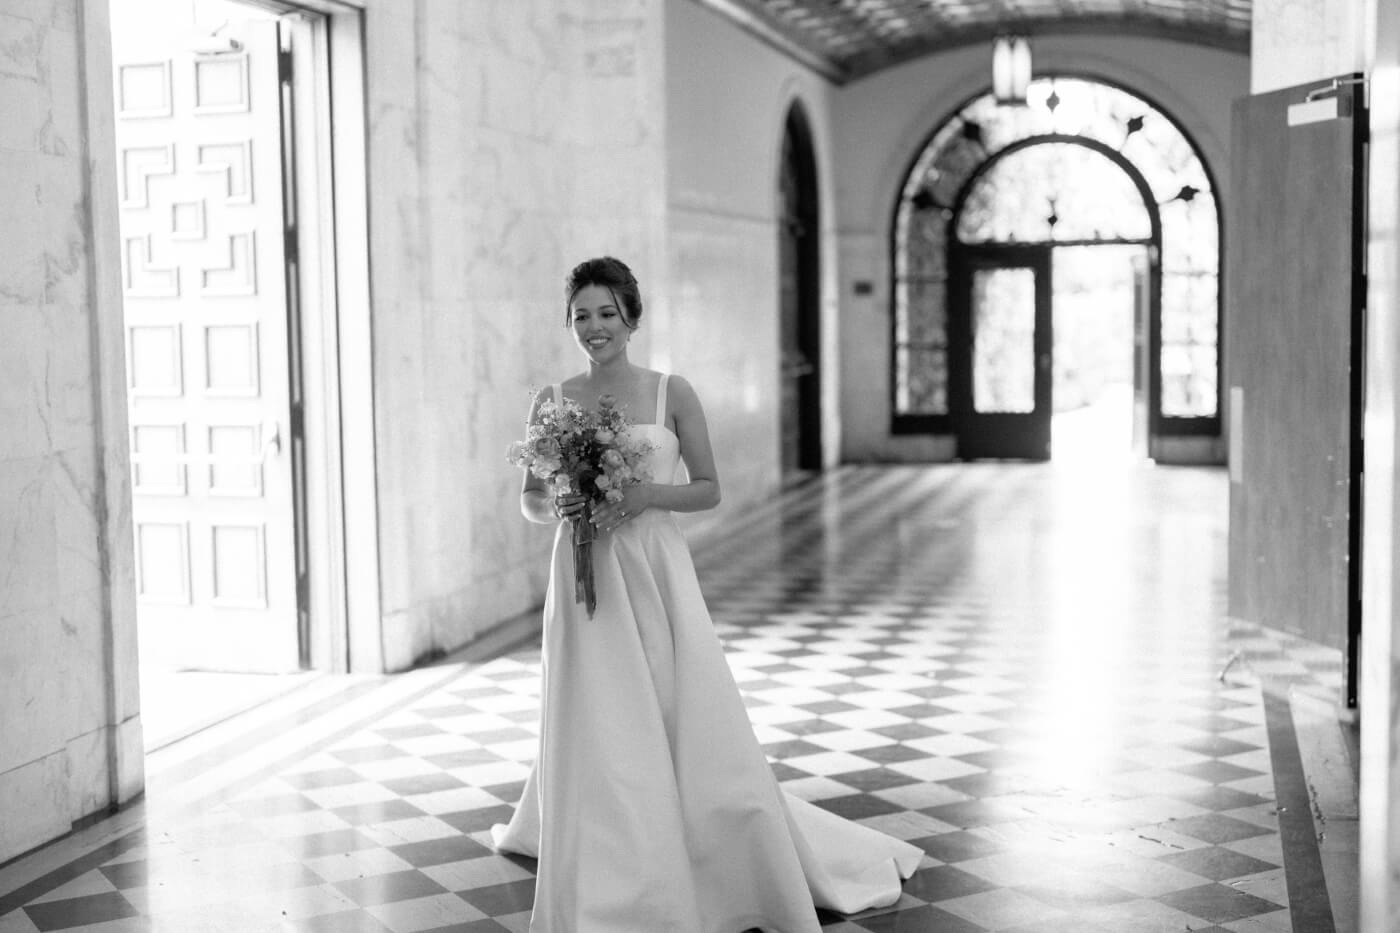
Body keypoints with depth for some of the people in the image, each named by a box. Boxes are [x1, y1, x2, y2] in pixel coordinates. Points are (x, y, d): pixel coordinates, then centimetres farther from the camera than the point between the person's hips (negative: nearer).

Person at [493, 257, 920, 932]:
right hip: (584, 579, 1)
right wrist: (559, 507, -11)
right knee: (595, 733, 0)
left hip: (657, 575, -1)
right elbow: (529, 499, 11)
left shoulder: (671, 393, 1)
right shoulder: (552, 402, 5)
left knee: (691, 723, -1)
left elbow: (709, 488, 3)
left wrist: (646, 495, -13)